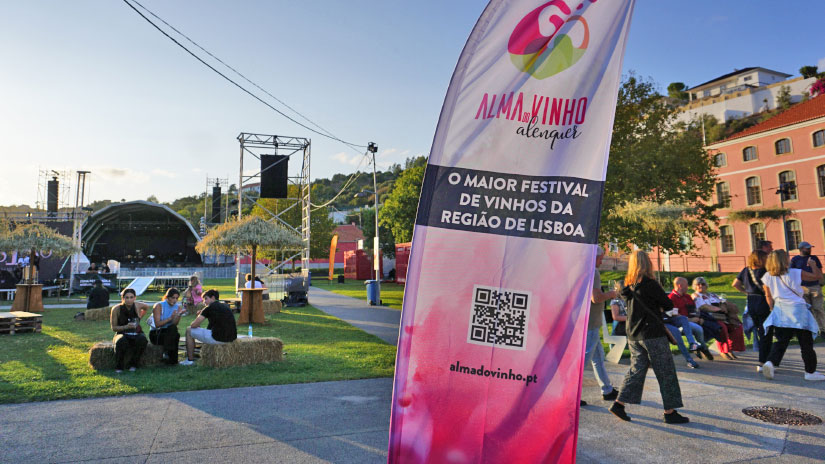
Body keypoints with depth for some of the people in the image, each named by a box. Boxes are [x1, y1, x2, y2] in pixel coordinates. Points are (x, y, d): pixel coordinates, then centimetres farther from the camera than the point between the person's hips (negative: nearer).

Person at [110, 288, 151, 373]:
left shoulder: (137, 305, -7)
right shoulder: (116, 309, -11)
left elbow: (147, 307, 19)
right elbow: (113, 328, -6)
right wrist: (126, 327, -23)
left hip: (136, 334, 1)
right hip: (122, 334, -1)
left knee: (142, 340, -33)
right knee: (121, 341, -37)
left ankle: (133, 365, -12)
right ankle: (119, 367, -17)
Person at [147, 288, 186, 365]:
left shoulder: (178, 307, 2)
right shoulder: (159, 306, -9)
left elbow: (175, 324, -11)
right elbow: (157, 324, -19)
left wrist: (179, 315, -28)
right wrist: (170, 318, -30)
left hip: (168, 333, 3)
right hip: (156, 333, -3)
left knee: (176, 335, -33)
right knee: (173, 329, -32)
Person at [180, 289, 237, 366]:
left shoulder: (209, 308, -3)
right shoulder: (226, 307, 18)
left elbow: (194, 325, -2)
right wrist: (202, 313, 28)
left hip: (218, 338, -7)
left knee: (189, 330, 12)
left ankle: (190, 360, 18)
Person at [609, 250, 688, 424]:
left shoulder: (629, 284, 6)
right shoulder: (650, 284, -15)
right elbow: (668, 305, -8)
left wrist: (656, 306, 5)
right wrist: (661, 306, 10)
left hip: (633, 335, 7)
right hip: (652, 334, -7)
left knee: (637, 369, 13)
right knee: (666, 372, 5)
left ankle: (619, 404, 9)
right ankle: (669, 412, 11)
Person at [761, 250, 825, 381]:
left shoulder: (767, 277, 1)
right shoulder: (795, 273, -7)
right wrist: (813, 264, 19)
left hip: (779, 311, 3)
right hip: (797, 310, -3)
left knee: (781, 341, 6)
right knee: (806, 343, 9)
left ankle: (770, 362, -17)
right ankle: (810, 372, 17)